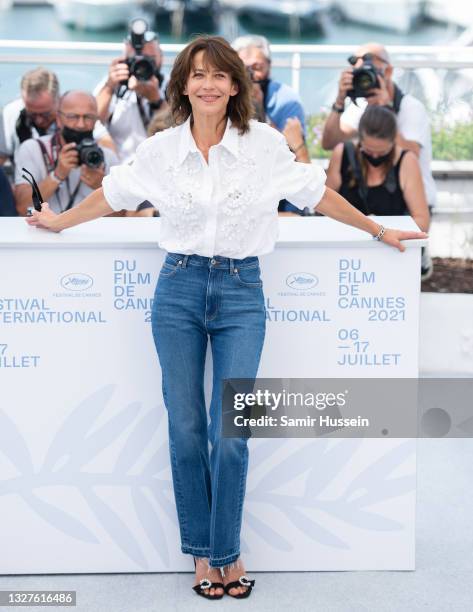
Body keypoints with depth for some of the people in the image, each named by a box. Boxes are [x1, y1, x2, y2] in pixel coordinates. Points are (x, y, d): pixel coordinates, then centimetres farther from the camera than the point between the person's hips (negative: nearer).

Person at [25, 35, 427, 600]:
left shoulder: (265, 144, -2)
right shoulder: (160, 150, 1)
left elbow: (316, 194, 8)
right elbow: (114, 193, 16)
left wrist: (379, 231, 16)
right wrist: (60, 222, 26)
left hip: (241, 290, -1)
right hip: (179, 288, 1)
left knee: (230, 435, -5)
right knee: (186, 430, 4)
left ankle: (226, 552, 15)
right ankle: (201, 551, 20)